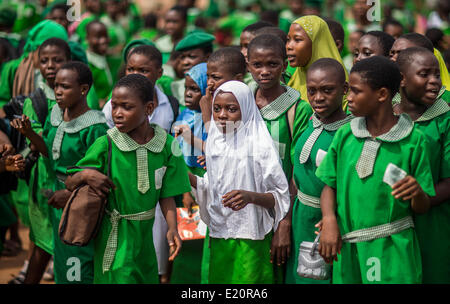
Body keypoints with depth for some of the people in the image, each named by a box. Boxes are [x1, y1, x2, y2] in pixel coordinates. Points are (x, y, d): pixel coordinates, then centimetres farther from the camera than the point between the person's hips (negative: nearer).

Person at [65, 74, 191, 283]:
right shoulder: (105, 145, -10)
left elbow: (166, 195, 1)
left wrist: (172, 228, -14)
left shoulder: (167, 145, -4)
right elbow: (70, 184, -3)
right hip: (114, 240, -3)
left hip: (145, 234, 3)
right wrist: (85, 175, -24)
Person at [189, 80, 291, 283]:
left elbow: (281, 196, -10)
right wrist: (187, 176, 0)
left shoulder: (259, 146, -11)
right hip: (218, 236, 5)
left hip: (250, 241, -5)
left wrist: (250, 196, -27)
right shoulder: (214, 144, 7)